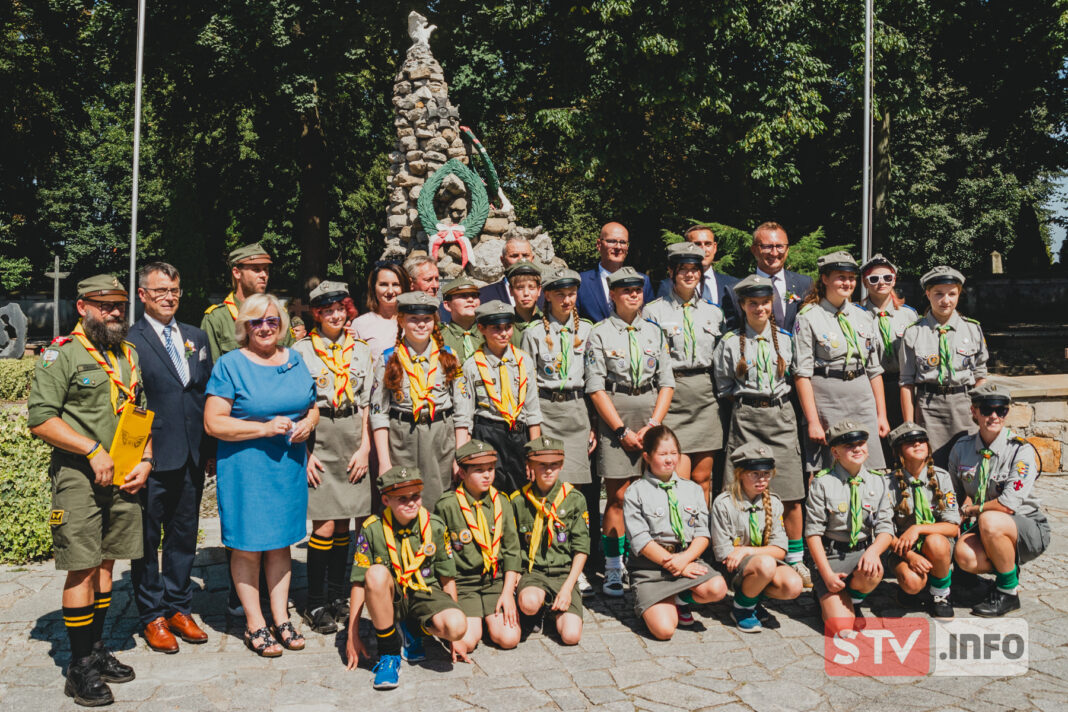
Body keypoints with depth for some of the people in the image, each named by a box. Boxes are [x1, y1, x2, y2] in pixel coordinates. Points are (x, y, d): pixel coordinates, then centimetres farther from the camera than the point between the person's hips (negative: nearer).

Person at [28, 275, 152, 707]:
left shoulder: (129, 356, 14)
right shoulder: (61, 355, -6)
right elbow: (40, 419, -13)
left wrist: (145, 461, 5)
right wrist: (93, 451, -17)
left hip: (123, 478, 6)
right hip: (79, 477, -6)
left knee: (105, 563, 13)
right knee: (82, 569, -3)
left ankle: (96, 649, 25)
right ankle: (80, 667, 7)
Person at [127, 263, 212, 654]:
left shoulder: (197, 337, 11)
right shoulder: (128, 340, -6)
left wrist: (211, 448, 8)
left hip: (192, 457, 5)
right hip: (152, 458, -5)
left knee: (184, 535, 15)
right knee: (146, 539, 8)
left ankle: (179, 608, 28)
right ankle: (153, 616, 22)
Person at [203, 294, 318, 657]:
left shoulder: (295, 360, 10)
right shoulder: (230, 364, -6)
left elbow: (312, 406, 19)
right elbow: (213, 423, -11)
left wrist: (308, 423, -4)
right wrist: (264, 428, -19)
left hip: (289, 466, 5)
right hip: (245, 467, -4)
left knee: (281, 542, 13)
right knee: (247, 547, 3)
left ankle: (281, 617, 24)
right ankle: (255, 624, 17)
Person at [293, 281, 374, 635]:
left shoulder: (361, 351, 10)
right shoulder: (301, 350, 1)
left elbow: (367, 403, 10)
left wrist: (364, 447, 1)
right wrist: (304, 452, -7)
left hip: (352, 440, 3)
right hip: (318, 438, -3)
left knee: (343, 523, 8)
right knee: (325, 526, -6)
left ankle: (337, 596, 21)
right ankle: (315, 604, 8)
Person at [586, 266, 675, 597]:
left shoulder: (654, 332, 12)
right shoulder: (600, 334, 1)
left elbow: (667, 383, 9)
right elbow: (596, 388, -4)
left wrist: (653, 425, -4)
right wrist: (622, 430, -9)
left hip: (652, 416, 3)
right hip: (615, 417, -3)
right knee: (617, 497, -2)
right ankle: (613, 570, 5)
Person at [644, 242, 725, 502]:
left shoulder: (714, 312, 13)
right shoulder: (653, 311, 1)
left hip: (706, 399, 3)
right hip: (671, 397, -3)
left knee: (702, 478, 6)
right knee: (679, 479, -7)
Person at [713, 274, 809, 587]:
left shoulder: (785, 339, 10)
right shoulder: (730, 343, 5)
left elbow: (794, 378, 17)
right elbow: (724, 386, 9)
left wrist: (777, 398, 6)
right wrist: (748, 400, 1)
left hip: (781, 415, 2)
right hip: (745, 418, -2)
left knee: (791, 494, 0)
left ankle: (796, 561, 14)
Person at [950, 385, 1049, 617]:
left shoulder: (1022, 450, -14)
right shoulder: (961, 449, 0)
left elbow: (1008, 505, -22)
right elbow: (957, 495, 13)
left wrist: (972, 509, -9)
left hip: (1029, 530, -3)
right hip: (983, 530, 4)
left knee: (990, 521, -36)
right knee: (964, 556, -30)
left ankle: (1009, 593, -14)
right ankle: (1008, 569, 5)